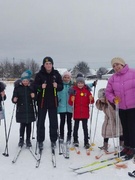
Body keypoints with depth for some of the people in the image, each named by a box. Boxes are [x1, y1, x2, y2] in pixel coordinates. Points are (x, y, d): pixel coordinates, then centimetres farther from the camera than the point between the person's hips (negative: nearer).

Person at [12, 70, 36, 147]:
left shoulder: (32, 87, -1)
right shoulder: (17, 87, -4)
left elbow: (35, 98, 7)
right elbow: (14, 99, -3)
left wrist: (34, 96, -14)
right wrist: (14, 100, -25)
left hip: (30, 109, 1)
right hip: (21, 109, -1)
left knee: (29, 125, 9)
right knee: (22, 125, 2)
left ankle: (28, 140, 21)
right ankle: (21, 139, 19)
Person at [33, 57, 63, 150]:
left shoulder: (56, 74, 2)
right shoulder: (39, 74, -3)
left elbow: (61, 86, 5)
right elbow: (35, 86, -4)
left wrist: (57, 86, -16)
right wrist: (41, 87, -24)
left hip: (53, 101, 1)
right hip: (42, 101, -1)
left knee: (54, 122, 9)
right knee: (41, 122, 6)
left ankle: (53, 140, 22)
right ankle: (40, 141, 18)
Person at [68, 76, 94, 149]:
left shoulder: (87, 90, 3)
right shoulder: (74, 90, -3)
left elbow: (90, 102, 6)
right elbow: (70, 103, -4)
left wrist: (91, 99, -14)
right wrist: (72, 100, -24)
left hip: (85, 113, 1)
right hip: (76, 113, -1)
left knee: (85, 127, 6)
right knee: (76, 126, 11)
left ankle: (86, 142, 12)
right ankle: (75, 140, 26)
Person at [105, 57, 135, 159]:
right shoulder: (113, 78, -1)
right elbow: (108, 92, 5)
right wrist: (113, 99, -13)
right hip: (121, 107, 4)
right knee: (125, 128, 15)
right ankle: (127, 146, 30)